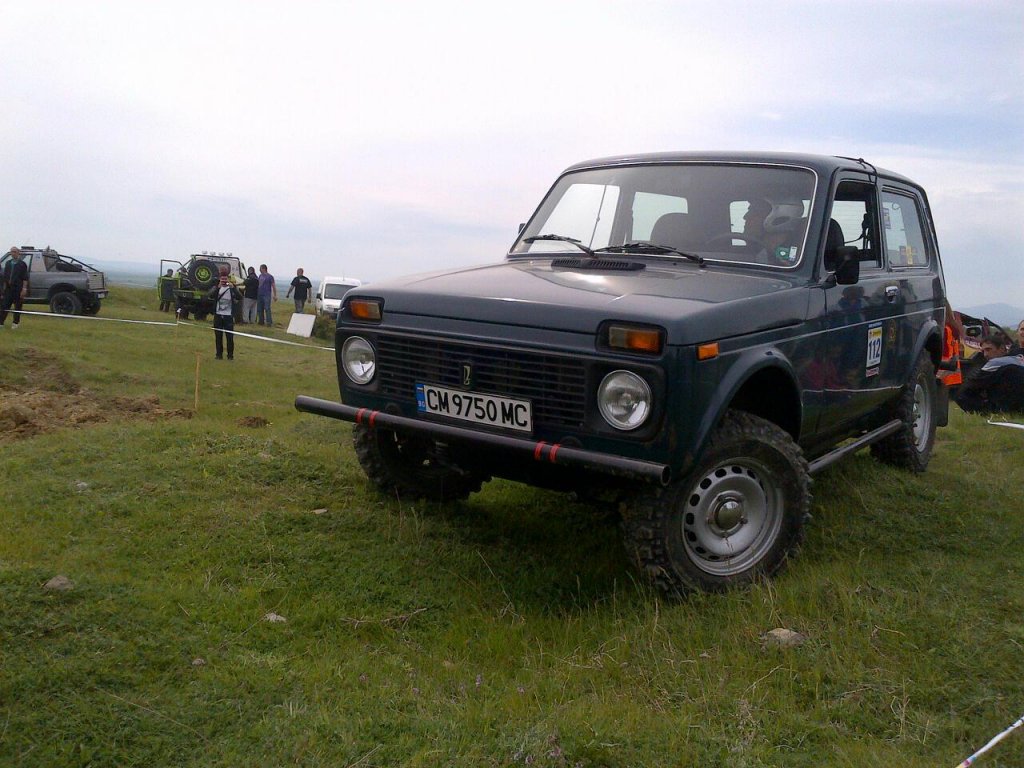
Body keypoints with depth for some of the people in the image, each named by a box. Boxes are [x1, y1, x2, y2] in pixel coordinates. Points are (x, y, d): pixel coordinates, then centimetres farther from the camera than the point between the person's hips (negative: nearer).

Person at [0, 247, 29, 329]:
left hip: (18, 288, -5)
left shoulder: (22, 264, -2)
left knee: (17, 307, 3)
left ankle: (15, 323, 11)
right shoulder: (8, 263, 14)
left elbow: (25, 278, -7)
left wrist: (24, 289, -14)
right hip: (8, 288, 5)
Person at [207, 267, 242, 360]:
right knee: (218, 336, 6)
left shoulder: (232, 289, 1)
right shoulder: (216, 288, 4)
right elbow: (209, 296, -14)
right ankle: (219, 354, 16)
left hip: (228, 316, -1)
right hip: (218, 315, 1)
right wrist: (217, 287, -27)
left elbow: (240, 298, -14)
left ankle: (230, 355, 7)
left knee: (230, 336, -2)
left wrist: (233, 288, -27)